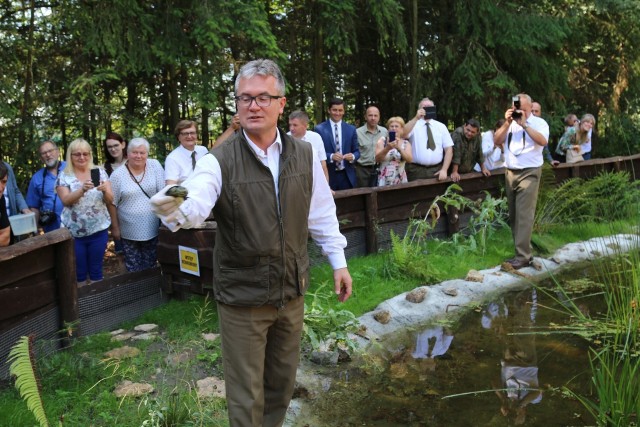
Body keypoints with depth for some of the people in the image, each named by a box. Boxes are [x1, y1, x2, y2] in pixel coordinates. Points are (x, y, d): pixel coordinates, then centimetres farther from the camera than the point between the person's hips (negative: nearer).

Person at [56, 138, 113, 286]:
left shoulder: (100, 172, 2)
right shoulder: (64, 176, -2)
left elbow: (110, 200, -3)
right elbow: (66, 200, -15)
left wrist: (105, 191, -25)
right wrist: (82, 190, -32)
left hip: (98, 230, 1)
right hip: (74, 232, -1)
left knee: (96, 270, 12)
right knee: (79, 271, 11)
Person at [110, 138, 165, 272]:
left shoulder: (155, 166, -3)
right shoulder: (118, 175, -7)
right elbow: (112, 203, -1)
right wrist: (115, 227, 1)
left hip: (152, 229, 1)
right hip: (129, 232, -1)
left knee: (150, 268, 15)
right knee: (134, 270, 9)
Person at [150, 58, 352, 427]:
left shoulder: (304, 155, 0)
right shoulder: (220, 160, -12)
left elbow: (322, 212, 9)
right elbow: (197, 204, -29)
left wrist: (338, 261, 11)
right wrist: (177, 210, -51)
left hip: (292, 292, 4)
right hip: (242, 298, -3)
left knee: (282, 385, 21)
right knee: (246, 397, 8)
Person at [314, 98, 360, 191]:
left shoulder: (351, 129, 9)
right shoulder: (319, 129, 0)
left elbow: (356, 151, 11)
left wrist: (353, 156, -12)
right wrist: (331, 156, -20)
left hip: (347, 176, 3)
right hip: (328, 175, -2)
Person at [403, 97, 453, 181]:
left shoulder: (441, 126, 9)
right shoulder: (413, 125, 2)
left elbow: (449, 149, 4)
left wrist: (444, 170, -7)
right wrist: (416, 118, -29)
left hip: (437, 171, 2)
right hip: (416, 170, -2)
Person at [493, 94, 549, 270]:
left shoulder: (538, 122, -1)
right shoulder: (510, 123, 13)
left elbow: (543, 141, -19)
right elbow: (497, 141, 4)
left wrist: (524, 124, -19)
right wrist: (507, 123, -7)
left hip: (529, 173, -6)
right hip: (510, 173, 6)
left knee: (524, 215, -11)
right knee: (514, 215, 9)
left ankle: (523, 256, -10)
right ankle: (522, 251, 19)